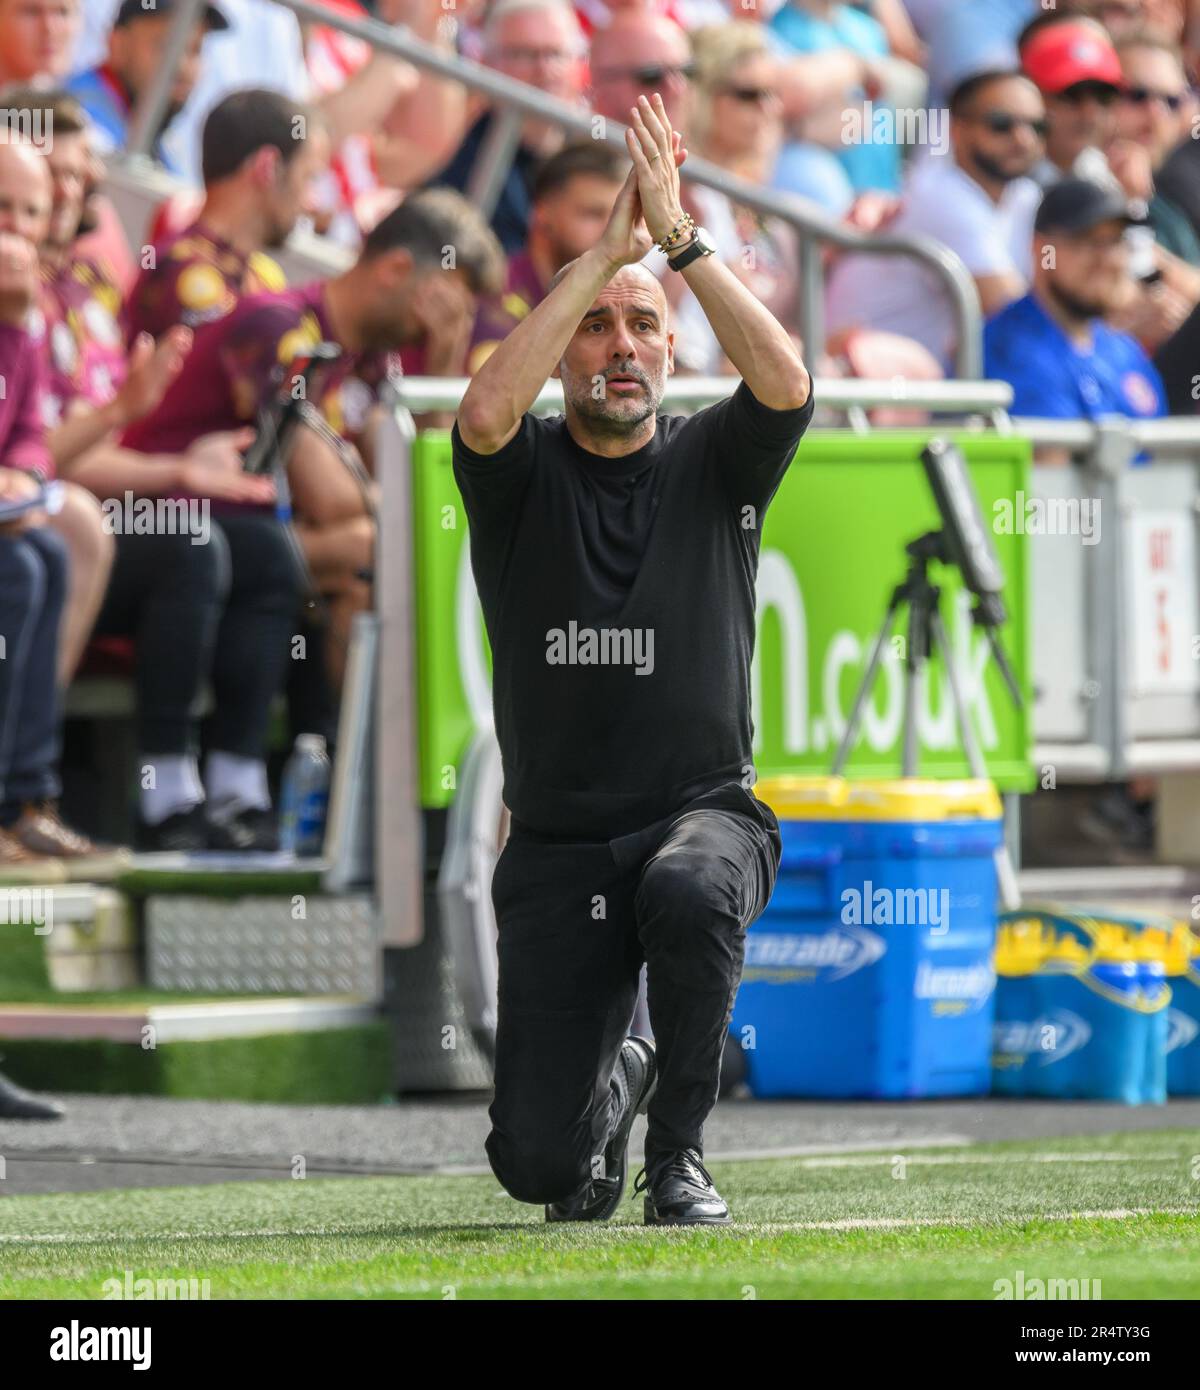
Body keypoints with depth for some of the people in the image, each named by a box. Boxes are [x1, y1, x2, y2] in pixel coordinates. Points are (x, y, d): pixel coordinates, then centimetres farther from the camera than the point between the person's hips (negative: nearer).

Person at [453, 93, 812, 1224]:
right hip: (557, 847, 0)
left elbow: (785, 384, -16)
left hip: (703, 810, 0)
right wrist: (602, 250, -21)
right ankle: (615, 1081, 32)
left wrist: (680, 237, -19)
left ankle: (680, 1150, -14)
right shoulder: (525, 478, 3)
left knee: (689, 891, -40)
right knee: (535, 1162, -8)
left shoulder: (712, 466, 5)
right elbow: (485, 413, -21)